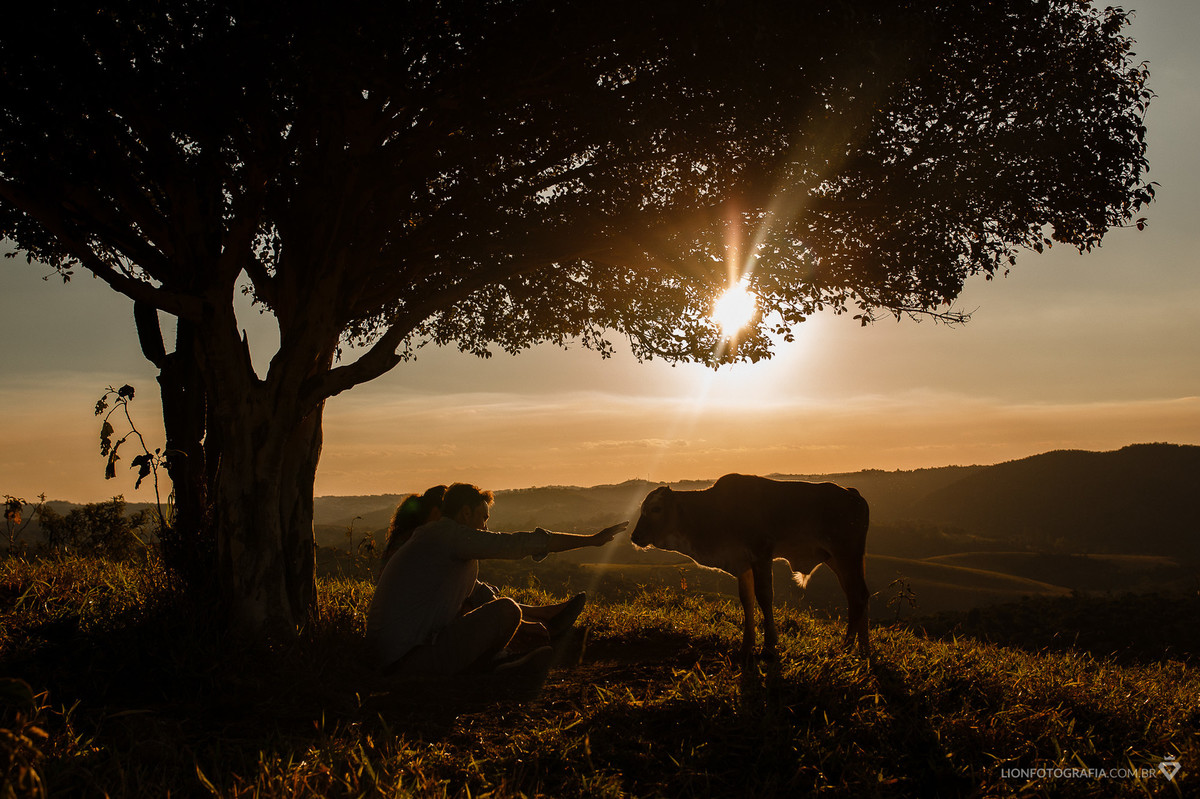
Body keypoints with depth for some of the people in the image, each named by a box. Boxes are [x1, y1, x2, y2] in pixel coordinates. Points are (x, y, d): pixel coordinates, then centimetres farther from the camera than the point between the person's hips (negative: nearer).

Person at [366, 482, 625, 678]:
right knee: (506, 610, -16)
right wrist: (592, 539, -1)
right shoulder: (447, 534, -8)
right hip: (412, 663, -10)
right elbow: (523, 543, -8)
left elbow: (480, 595, 30)